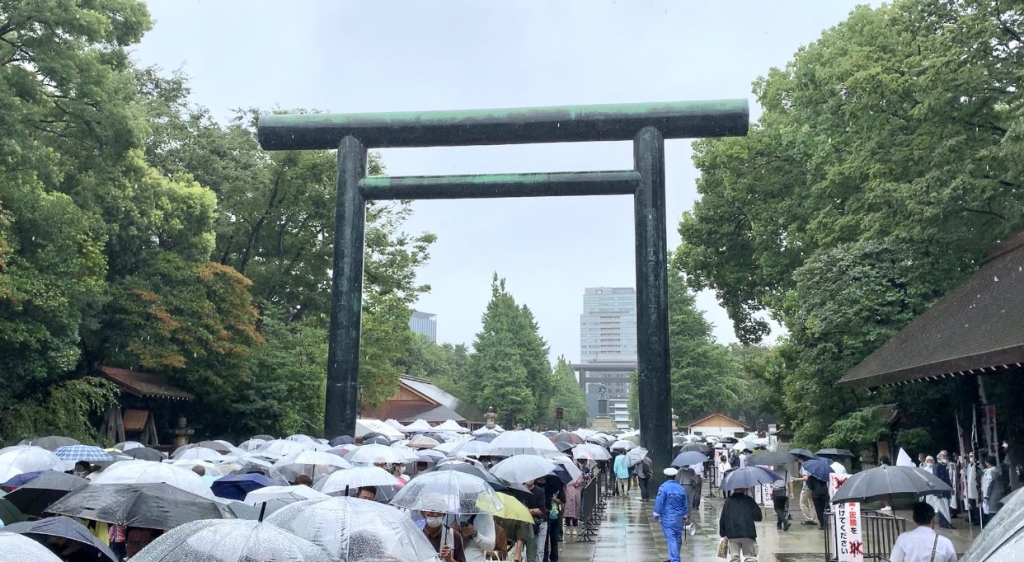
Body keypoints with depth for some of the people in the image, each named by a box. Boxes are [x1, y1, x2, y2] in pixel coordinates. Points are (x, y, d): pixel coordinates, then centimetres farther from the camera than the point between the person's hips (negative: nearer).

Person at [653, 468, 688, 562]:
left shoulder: (663, 487, -12)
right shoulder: (681, 488, 4)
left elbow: (659, 502, -13)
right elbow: (685, 504, 11)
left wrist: (656, 514, 0)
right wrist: (684, 516, 23)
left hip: (667, 518, -5)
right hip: (679, 518, 5)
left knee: (671, 539, -7)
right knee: (678, 538, 16)